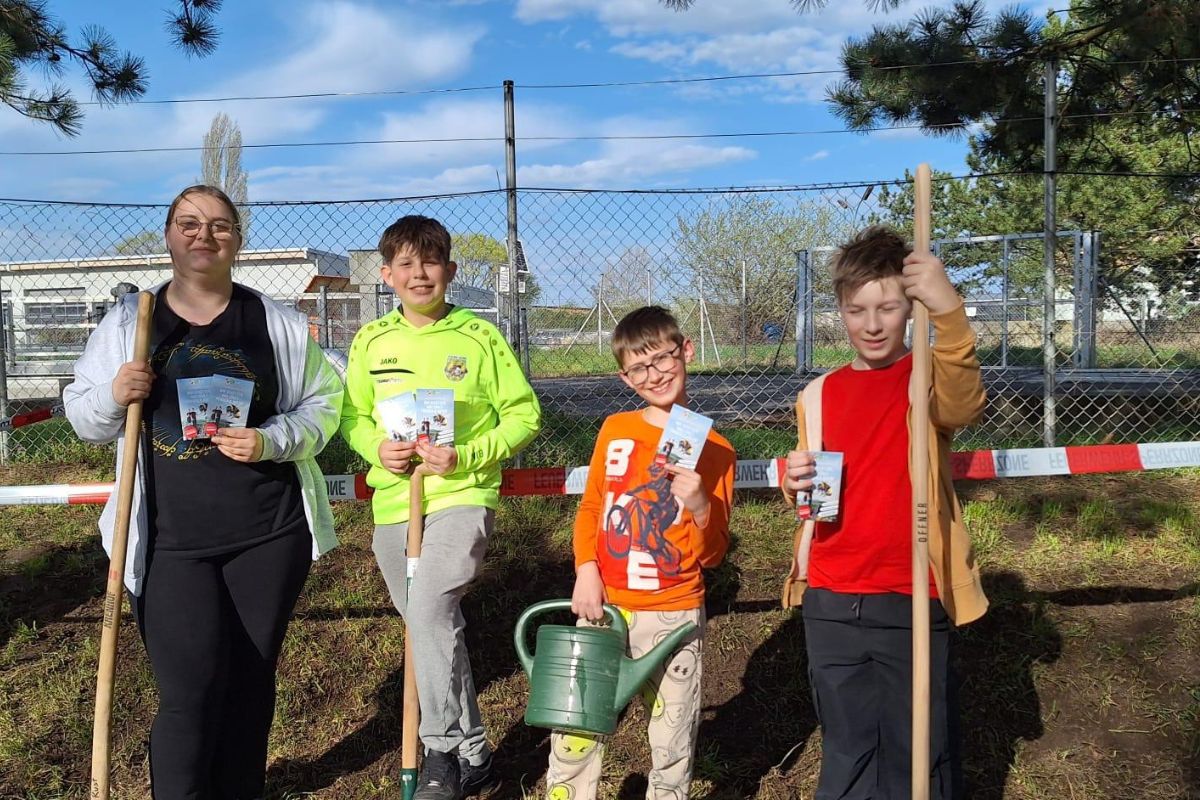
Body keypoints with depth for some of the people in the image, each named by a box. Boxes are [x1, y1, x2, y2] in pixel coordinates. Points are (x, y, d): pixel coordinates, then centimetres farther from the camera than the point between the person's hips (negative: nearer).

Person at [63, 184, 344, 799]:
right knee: (191, 690, -8)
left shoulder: (276, 324, 4)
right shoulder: (126, 323, 6)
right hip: (170, 540, -1)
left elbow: (323, 403, 6)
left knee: (251, 680, 12)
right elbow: (83, 420, 11)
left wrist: (272, 440, -12)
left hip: (269, 534, 1)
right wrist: (113, 396, -12)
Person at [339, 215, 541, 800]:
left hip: (463, 495, -4)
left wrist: (468, 456, -15)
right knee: (434, 630, 12)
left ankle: (443, 748, -8)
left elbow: (524, 414, -1)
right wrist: (376, 449, -7)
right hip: (392, 505, 5)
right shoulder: (371, 341, 6)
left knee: (428, 610, -26)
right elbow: (352, 416, 14)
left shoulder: (479, 337, -4)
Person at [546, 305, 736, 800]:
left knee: (672, 748, 10)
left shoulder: (715, 451, -5)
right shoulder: (615, 431, 2)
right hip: (604, 608, 2)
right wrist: (586, 571, -6)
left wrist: (701, 508, -23)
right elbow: (590, 508, 10)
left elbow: (712, 556, -3)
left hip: (674, 617, -2)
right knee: (572, 734, 6)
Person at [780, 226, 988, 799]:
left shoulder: (930, 378, -5)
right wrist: (796, 484, -8)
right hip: (830, 604, 4)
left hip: (912, 602, -3)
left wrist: (949, 311, -46)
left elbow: (964, 407, -30)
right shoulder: (819, 395, 6)